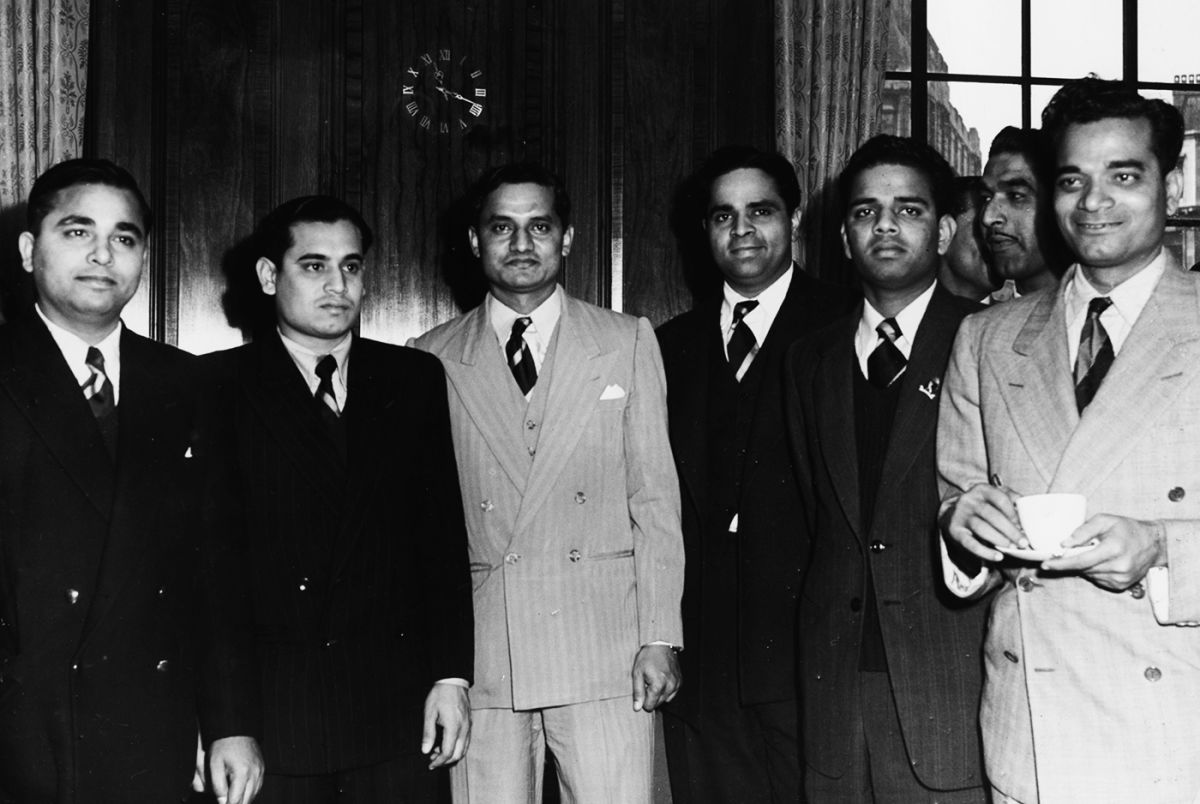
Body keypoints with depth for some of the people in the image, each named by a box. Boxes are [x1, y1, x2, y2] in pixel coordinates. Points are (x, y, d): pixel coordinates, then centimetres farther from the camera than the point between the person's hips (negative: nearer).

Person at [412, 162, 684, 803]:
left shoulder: (628, 342, 8)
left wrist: (660, 636, -2)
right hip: (479, 653, 1)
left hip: (604, 651, 0)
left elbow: (655, 496, 5)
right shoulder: (432, 359, 8)